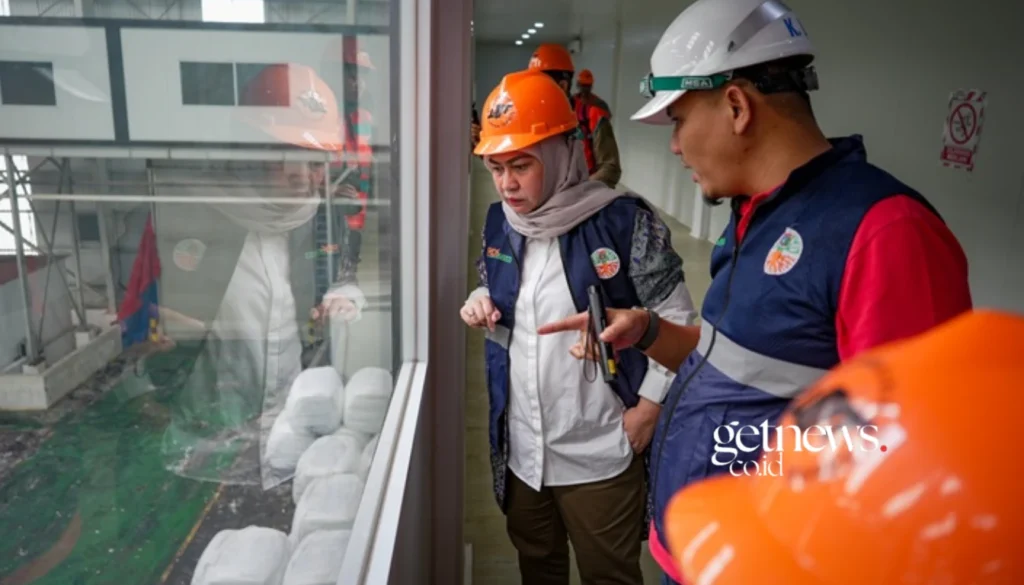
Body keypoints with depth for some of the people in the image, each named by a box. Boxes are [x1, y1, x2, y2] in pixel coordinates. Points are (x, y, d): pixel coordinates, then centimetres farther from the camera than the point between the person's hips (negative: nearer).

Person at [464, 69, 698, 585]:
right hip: (520, 446, 5)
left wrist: (648, 407, -11)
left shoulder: (624, 221, -18)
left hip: (600, 453, -5)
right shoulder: (499, 223, 0)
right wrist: (481, 304, -7)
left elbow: (677, 320, -11)